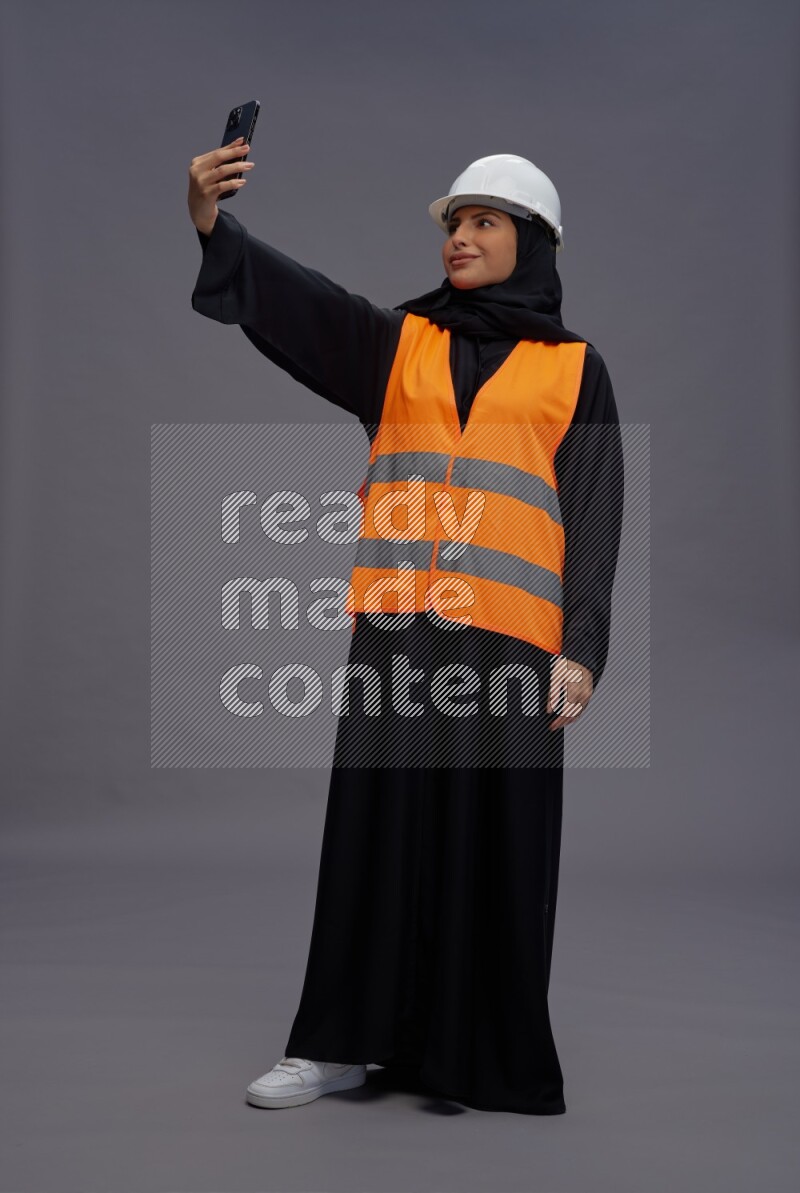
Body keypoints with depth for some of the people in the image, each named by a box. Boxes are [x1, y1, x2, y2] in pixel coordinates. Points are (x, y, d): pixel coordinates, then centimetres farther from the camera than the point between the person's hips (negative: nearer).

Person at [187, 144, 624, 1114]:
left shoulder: (575, 369, 10)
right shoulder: (397, 343, 14)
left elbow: (595, 518, 5)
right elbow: (289, 294, -2)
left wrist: (582, 650, -5)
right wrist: (212, 220, -20)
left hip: (510, 634, -2)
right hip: (396, 626, 2)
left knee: (497, 844, 1)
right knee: (376, 826, 3)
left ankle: (493, 1055, 13)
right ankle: (340, 1042, 13)